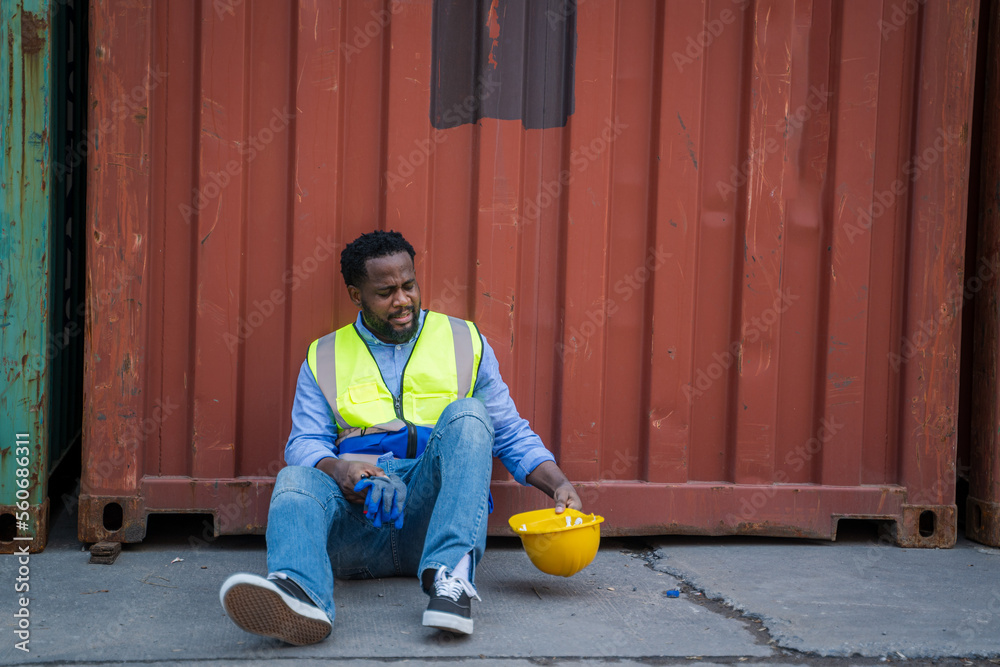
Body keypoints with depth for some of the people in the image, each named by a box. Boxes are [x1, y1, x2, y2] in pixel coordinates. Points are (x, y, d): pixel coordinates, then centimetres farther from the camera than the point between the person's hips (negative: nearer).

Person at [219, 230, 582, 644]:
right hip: (359, 521, 1)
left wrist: (560, 485, -1)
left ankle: (449, 572, -42)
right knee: (295, 478, -28)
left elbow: (512, 437, 17)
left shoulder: (464, 342, 16)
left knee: (467, 414, -23)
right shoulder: (325, 358, 17)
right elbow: (305, 443, 7)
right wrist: (339, 470, -17)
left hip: (432, 514, 0)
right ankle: (300, 594, -60)